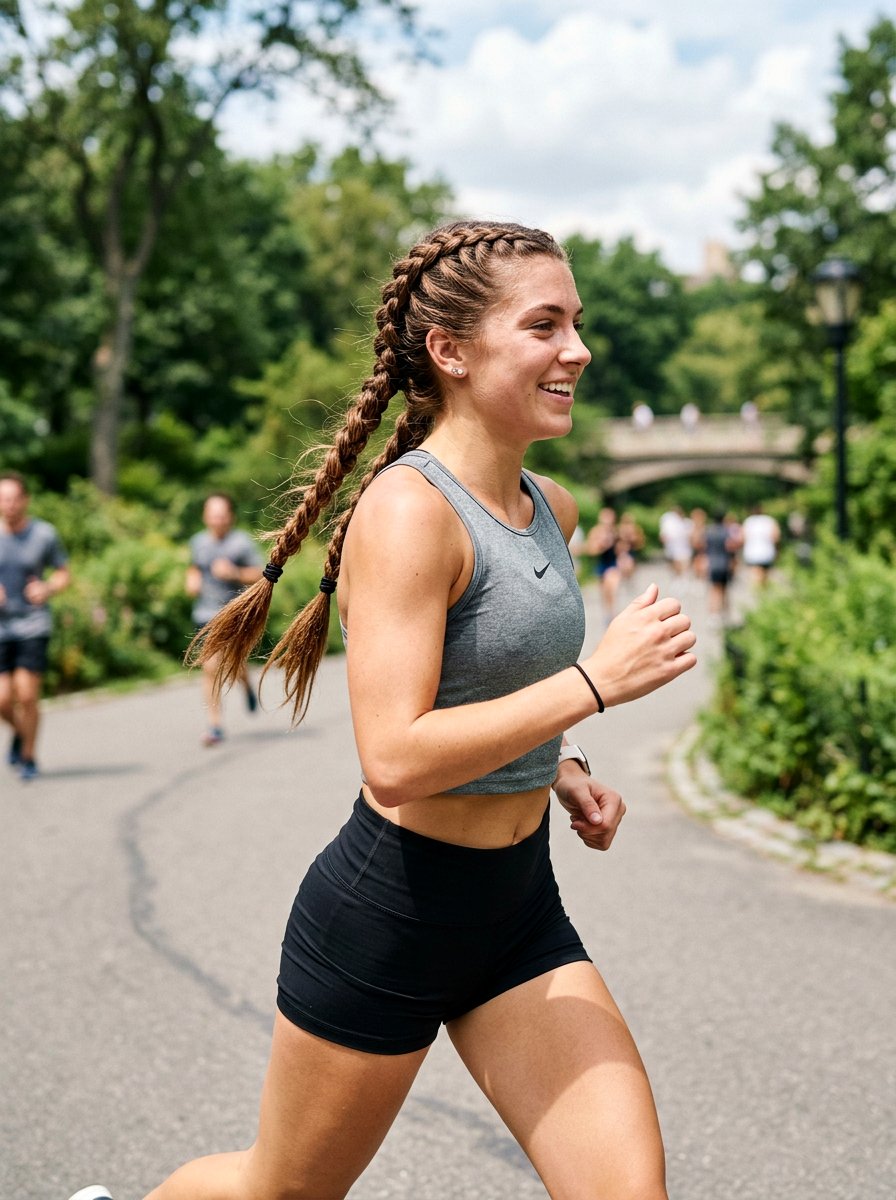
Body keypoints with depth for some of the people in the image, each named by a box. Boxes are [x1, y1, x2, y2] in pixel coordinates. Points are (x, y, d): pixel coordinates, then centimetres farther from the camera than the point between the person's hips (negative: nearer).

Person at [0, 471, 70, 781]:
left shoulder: (44, 534, -2)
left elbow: (63, 574, 7)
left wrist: (48, 589, -13)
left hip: (33, 627, -1)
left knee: (27, 695, -7)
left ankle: (28, 757, 13)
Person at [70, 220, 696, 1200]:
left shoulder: (550, 509, 5)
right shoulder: (405, 510, -21)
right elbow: (395, 761, -29)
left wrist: (556, 765, 8)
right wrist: (593, 682, -26)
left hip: (519, 909, 7)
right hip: (387, 912, -7)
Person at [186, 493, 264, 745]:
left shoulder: (242, 542, -4)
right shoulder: (198, 542, 9)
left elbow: (260, 575, -6)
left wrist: (235, 573, -21)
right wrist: (192, 580, 8)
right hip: (206, 614, 3)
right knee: (210, 668, -6)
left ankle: (247, 684, 37)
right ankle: (215, 725, -1)